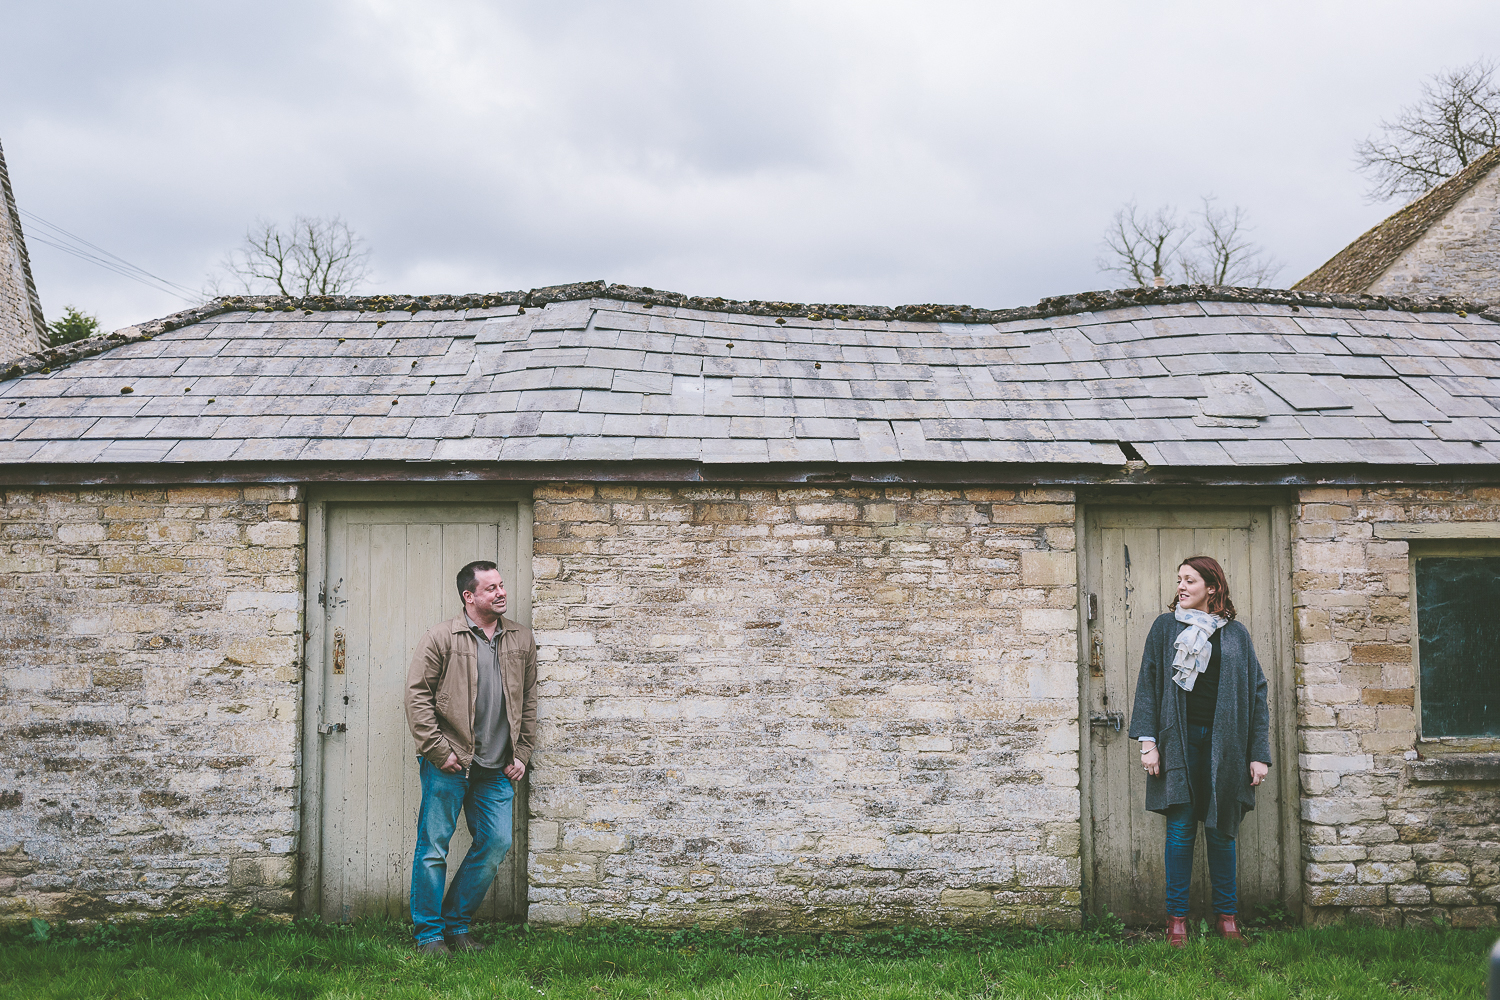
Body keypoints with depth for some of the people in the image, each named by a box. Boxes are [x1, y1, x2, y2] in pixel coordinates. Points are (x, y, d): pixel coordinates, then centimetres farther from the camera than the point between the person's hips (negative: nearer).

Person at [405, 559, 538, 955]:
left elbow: (529, 700, 15)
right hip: (449, 764, -5)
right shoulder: (442, 637, -4)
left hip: (497, 769, 5)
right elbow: (417, 694, -6)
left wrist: (521, 754, 9)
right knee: (434, 846, 1)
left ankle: (457, 924, 21)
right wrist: (439, 750, -11)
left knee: (496, 843, 5)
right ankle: (429, 933, 14)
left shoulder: (521, 640, 10)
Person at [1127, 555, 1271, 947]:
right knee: (1180, 830, -1)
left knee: (1222, 830, 6)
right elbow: (1148, 684, 3)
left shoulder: (1235, 633, 8)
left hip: (1224, 744, 1)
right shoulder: (1165, 627, 7)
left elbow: (1256, 692, 7)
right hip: (1180, 741, -1)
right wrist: (1148, 741, -6)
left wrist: (1259, 753, 1)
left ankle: (1226, 915, 17)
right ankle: (1177, 918, 7)